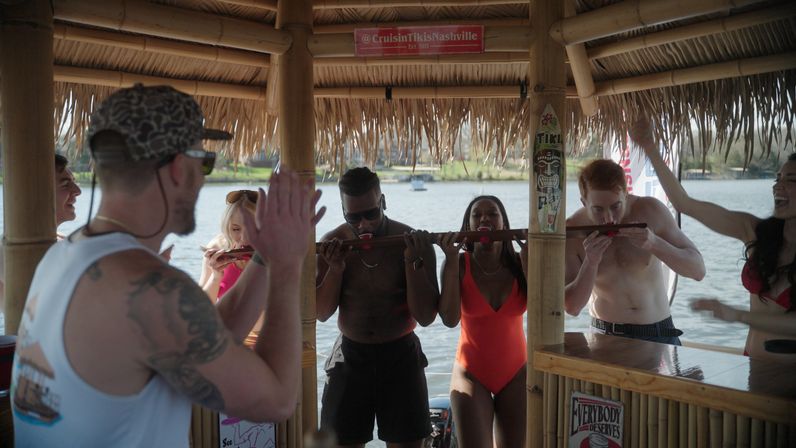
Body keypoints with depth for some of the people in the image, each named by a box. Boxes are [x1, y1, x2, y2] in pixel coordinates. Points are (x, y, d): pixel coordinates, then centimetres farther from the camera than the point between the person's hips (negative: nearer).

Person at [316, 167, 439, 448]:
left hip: (401, 354, -1)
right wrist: (335, 268, -19)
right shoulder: (332, 245, -4)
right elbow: (321, 313, -3)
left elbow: (426, 317, -13)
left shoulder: (414, 243, -10)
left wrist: (413, 261, -23)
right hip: (351, 355, 2)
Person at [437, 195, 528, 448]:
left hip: (516, 373, 2)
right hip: (472, 374, -2)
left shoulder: (519, 263, -6)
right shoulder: (459, 265, -11)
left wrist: (528, 259, -18)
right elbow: (450, 319, -23)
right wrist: (452, 260, -24)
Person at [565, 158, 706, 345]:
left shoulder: (650, 210, -11)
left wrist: (654, 244, -27)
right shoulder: (571, 233, -13)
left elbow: (698, 270, -11)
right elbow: (571, 308, -14)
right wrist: (590, 263, -30)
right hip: (605, 336, 2)